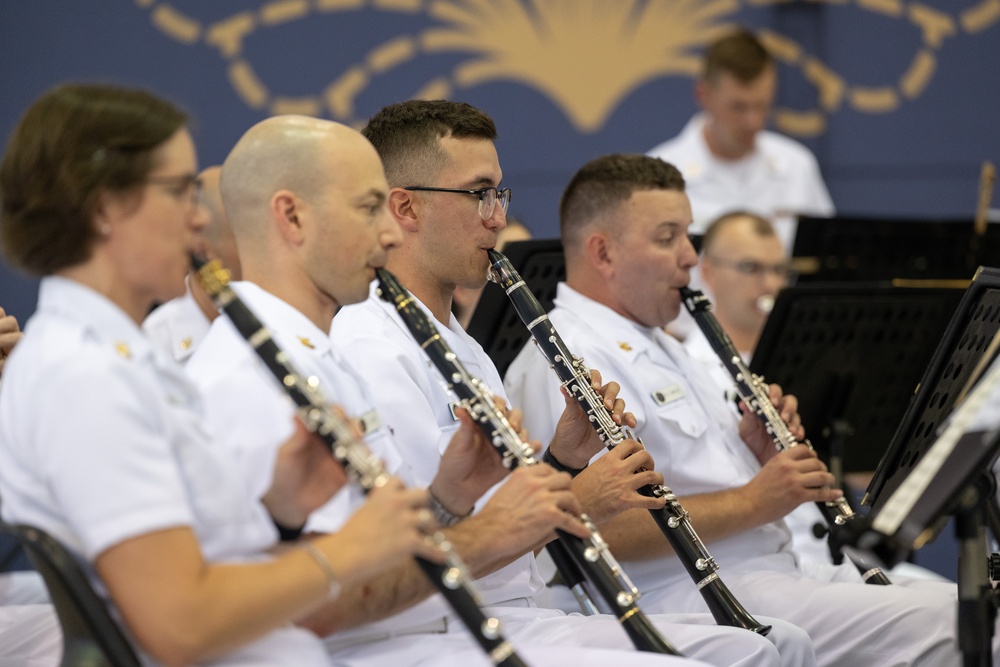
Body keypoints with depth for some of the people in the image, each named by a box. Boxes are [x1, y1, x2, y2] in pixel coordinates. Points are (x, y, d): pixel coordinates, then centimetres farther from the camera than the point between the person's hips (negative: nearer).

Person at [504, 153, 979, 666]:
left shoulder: (659, 348, 23)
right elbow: (602, 526, -23)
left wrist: (755, 451, 7)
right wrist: (753, 501, -19)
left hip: (775, 571, 10)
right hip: (685, 596, -10)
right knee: (934, 623, -23)